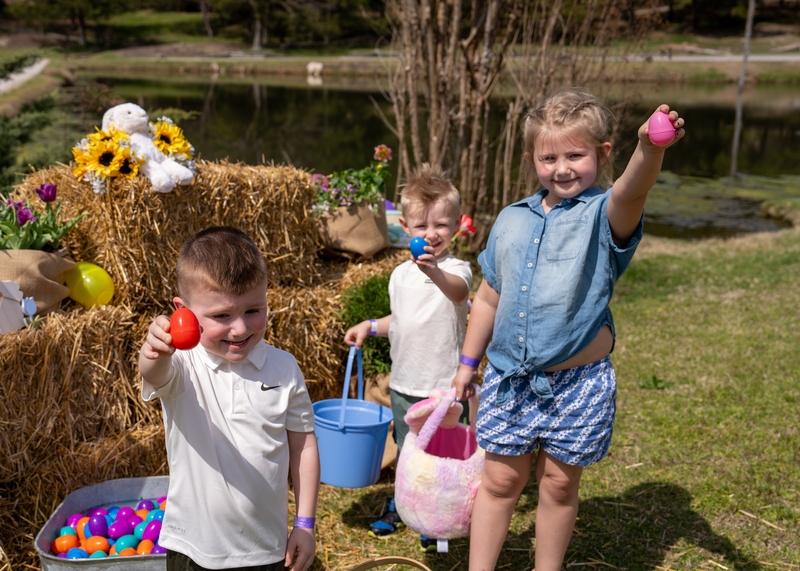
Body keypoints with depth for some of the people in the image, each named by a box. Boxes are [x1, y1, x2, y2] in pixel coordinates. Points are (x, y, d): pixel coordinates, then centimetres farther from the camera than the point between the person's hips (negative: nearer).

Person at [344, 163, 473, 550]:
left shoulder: (455, 268, -15)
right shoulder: (401, 275, 5)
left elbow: (458, 290, -41)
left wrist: (435, 272, -61)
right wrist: (370, 326, 6)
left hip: (444, 387, -5)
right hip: (403, 385, 5)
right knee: (406, 455, 21)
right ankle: (400, 505, 44)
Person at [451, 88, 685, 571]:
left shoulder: (603, 215, -8)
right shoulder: (511, 221, 5)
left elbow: (631, 192, -34)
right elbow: (489, 298, 14)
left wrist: (651, 149, -55)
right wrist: (469, 362, 17)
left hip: (578, 383, -3)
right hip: (509, 376, 3)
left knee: (560, 484, 13)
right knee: (501, 481, 13)